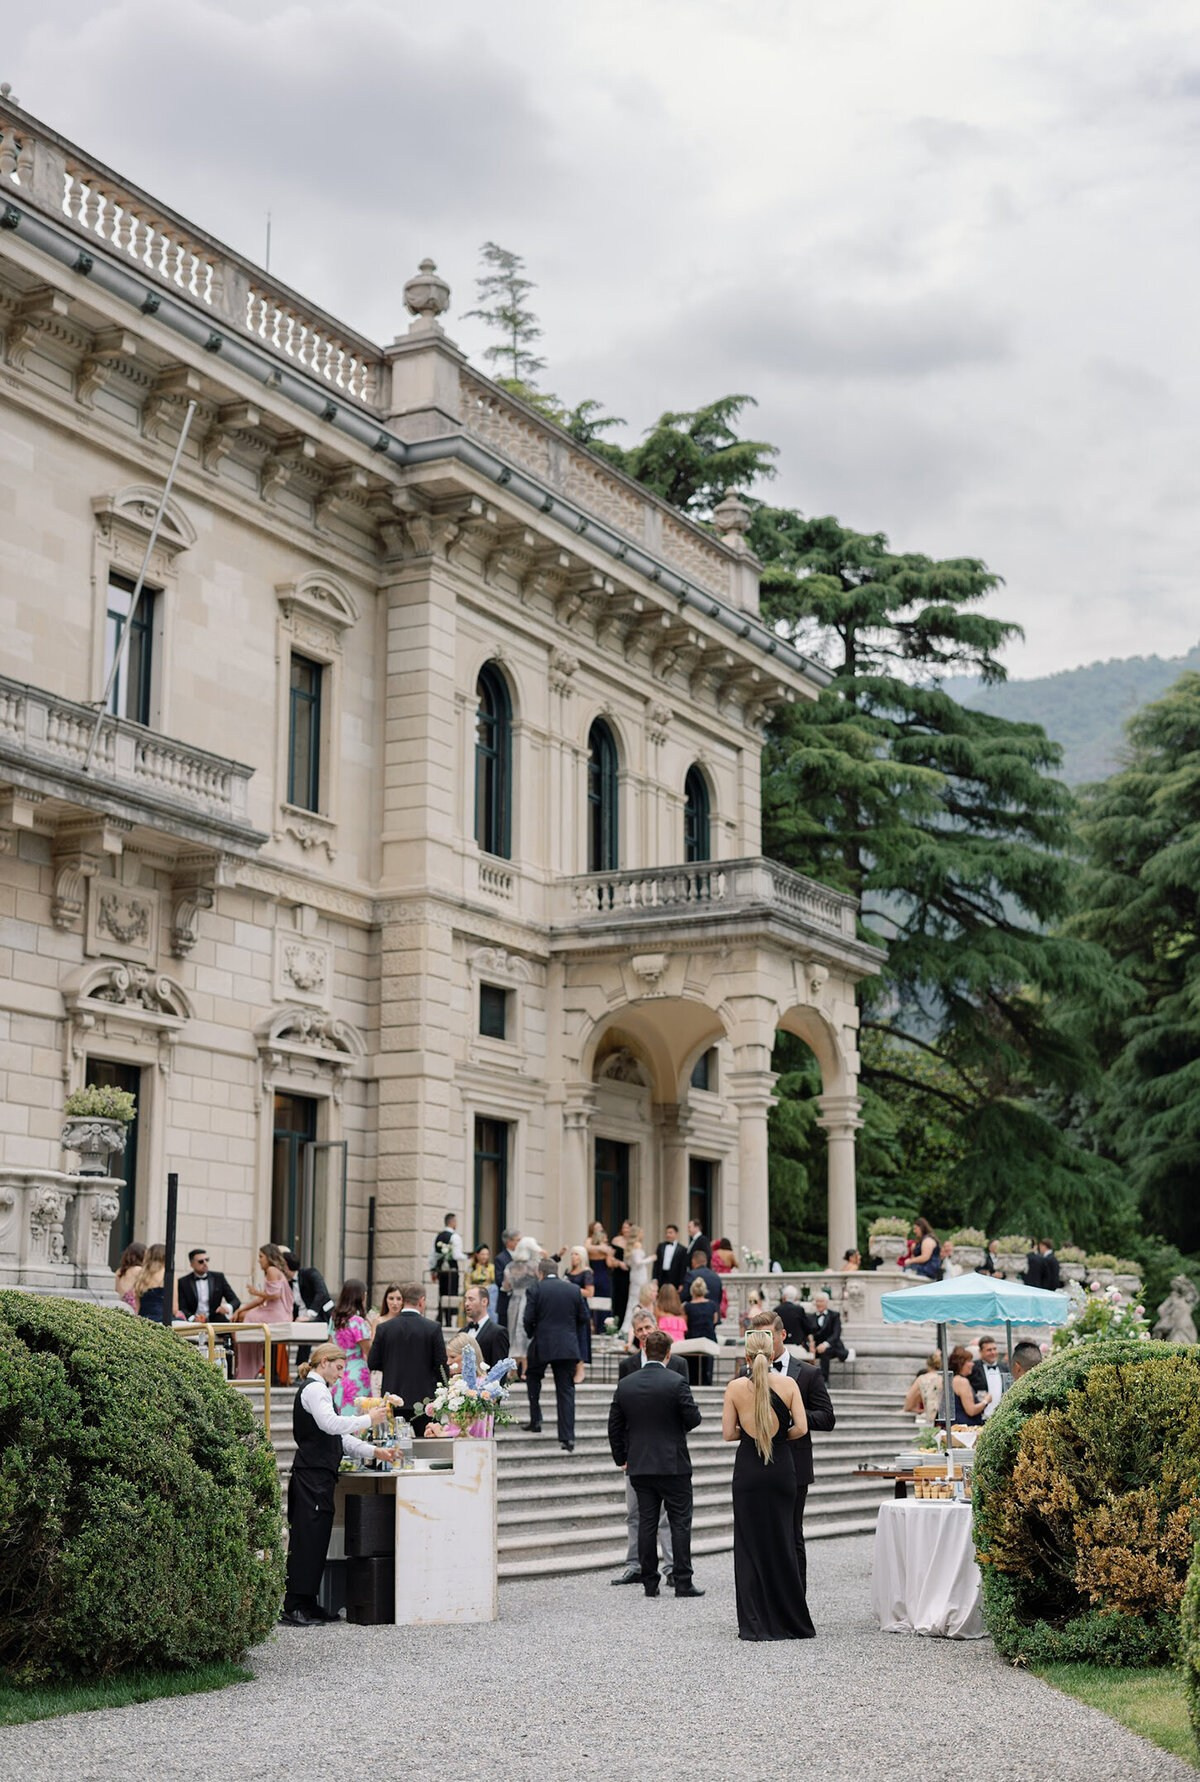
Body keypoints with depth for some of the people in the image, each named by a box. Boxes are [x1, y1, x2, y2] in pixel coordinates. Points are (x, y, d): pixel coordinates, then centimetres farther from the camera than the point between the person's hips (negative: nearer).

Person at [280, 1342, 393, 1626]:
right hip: (312, 1475, -10)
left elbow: (338, 1438, 24)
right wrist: (369, 1419, -16)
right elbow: (330, 1423, -24)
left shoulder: (317, 1390, 24)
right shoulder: (314, 1389, -8)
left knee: (316, 1539, 10)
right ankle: (292, 1607, -8)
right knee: (306, 1539, -9)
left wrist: (374, 1452, 15)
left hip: (319, 1476, 10)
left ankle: (308, 1604, 13)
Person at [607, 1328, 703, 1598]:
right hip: (673, 1465, -4)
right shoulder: (676, 1383, -12)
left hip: (639, 1466, 4)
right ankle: (682, 1582, 1)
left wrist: (622, 1459, 16)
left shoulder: (625, 1384, 2)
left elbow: (614, 1426, 6)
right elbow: (693, 1418, -11)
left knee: (646, 1523, 8)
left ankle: (649, 1583, 10)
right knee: (680, 1523, 3)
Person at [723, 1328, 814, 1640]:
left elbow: (728, 1433, -3)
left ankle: (755, 1623, 3)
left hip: (748, 1471, -1)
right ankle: (789, 1622, 14)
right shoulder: (788, 1383, -3)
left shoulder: (735, 1387, -5)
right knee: (782, 1542, 11)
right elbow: (801, 1428, -7)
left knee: (750, 1544, 5)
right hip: (781, 1469, 1)